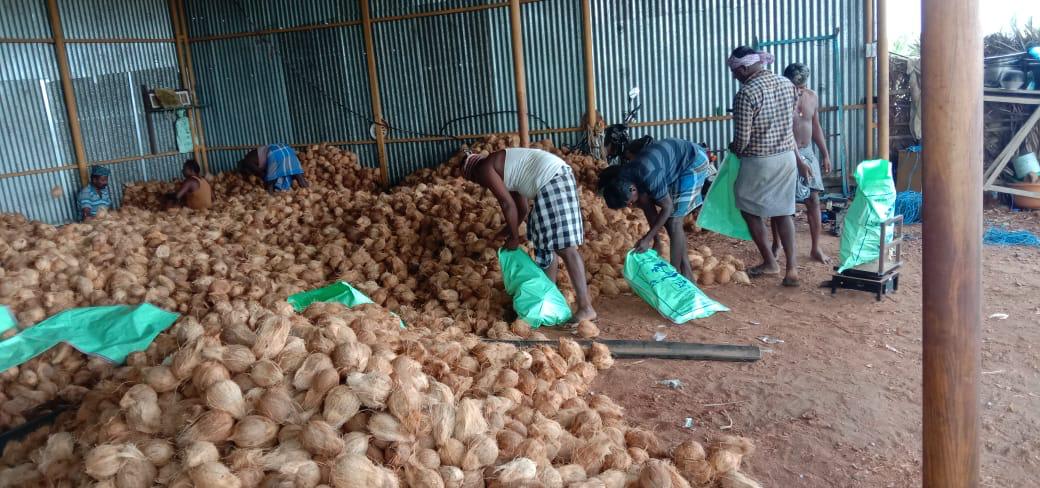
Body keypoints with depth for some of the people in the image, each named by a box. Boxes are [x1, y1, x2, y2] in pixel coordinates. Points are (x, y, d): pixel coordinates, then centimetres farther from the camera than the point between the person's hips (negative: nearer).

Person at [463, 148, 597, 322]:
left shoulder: (485, 169, 2)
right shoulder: (505, 169, 29)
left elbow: (507, 204, -2)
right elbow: (522, 209, 31)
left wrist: (514, 237, 6)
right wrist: (509, 230, 39)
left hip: (551, 181, -10)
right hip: (556, 178, 10)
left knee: (565, 247, -12)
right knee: (546, 243, 19)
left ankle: (586, 308, -14)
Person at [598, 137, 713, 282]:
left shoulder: (648, 177, -36)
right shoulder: (622, 178, -11)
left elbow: (667, 207, -23)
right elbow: (648, 206, 1)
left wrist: (647, 238, -21)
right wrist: (656, 239, 1)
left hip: (693, 162, -8)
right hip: (675, 162, 8)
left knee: (673, 221, -11)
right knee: (667, 219, 8)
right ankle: (687, 273, 16)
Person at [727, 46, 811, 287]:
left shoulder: (745, 94, -19)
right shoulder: (788, 84, 3)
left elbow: (742, 138, -18)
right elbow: (788, 124, 13)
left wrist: (735, 150, 4)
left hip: (759, 162, -7)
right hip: (787, 157, 7)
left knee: (750, 209, 13)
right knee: (783, 211, 13)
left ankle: (769, 262, 19)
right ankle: (791, 268, 8)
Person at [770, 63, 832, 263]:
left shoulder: (812, 97, 4)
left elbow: (816, 127, 13)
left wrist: (825, 154, 13)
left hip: (808, 154, 5)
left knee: (814, 200, 3)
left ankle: (816, 249, 11)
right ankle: (776, 244, 23)